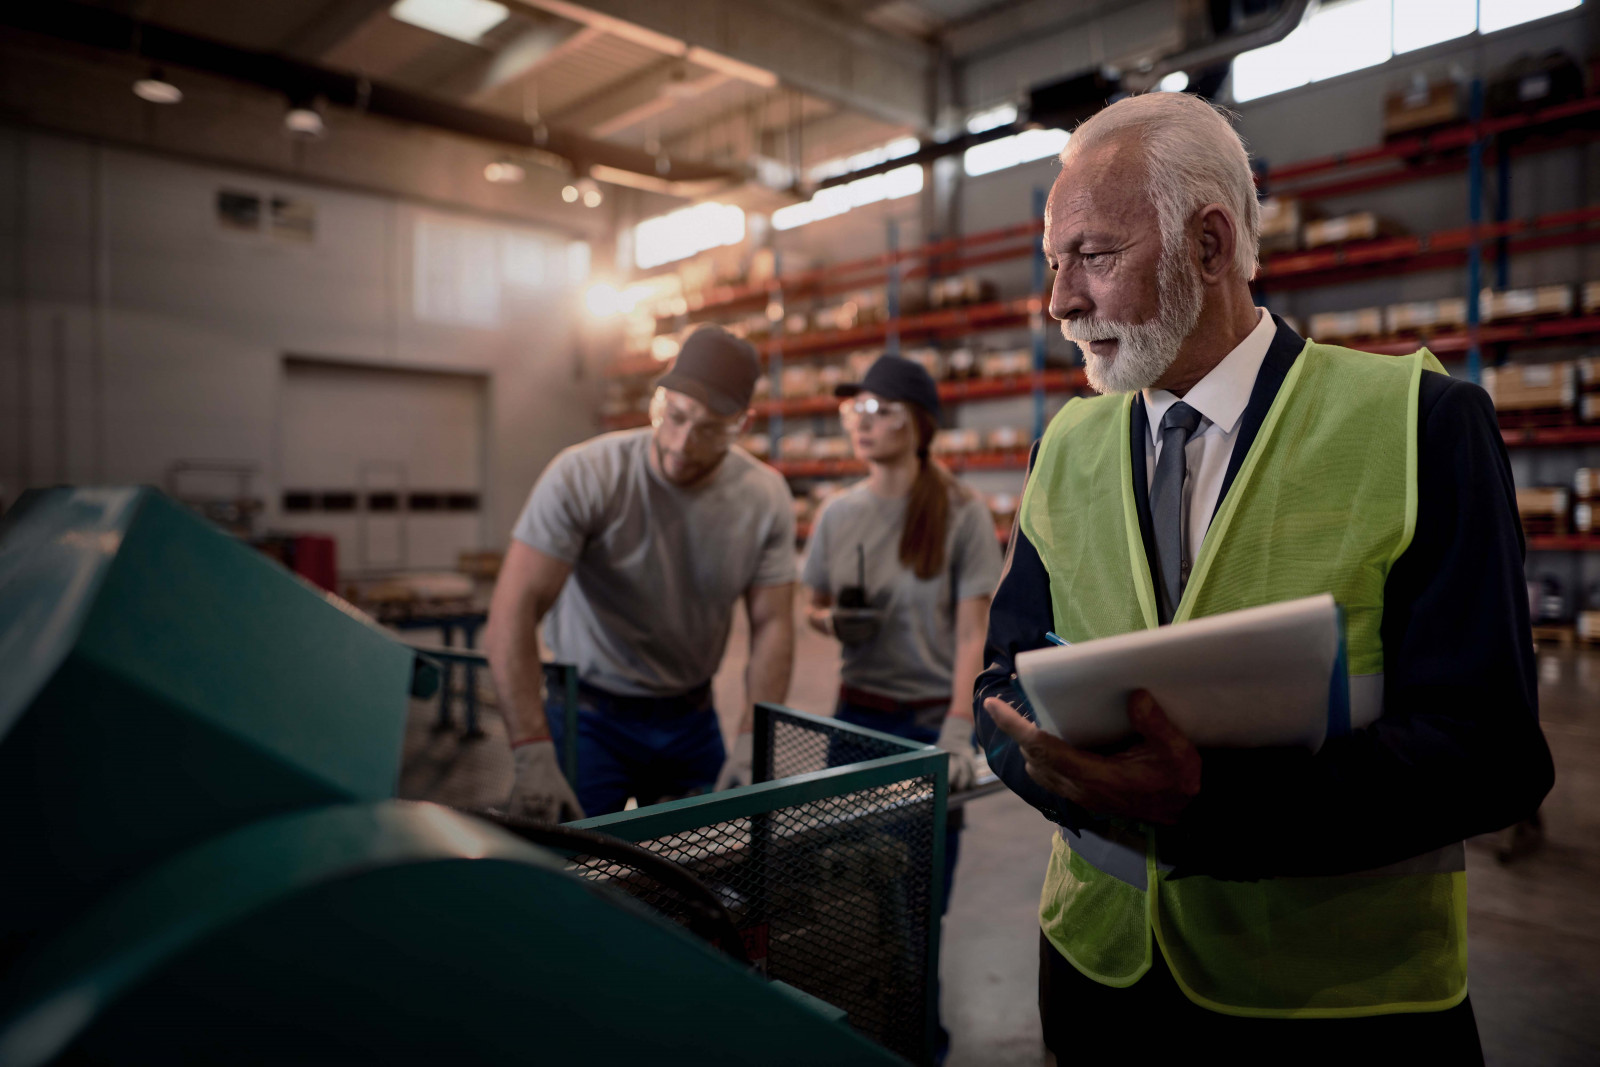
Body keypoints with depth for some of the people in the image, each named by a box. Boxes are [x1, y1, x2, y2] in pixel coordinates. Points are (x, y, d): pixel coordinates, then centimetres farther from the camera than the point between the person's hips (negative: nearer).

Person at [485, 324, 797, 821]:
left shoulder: (766, 496, -9)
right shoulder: (583, 476, -21)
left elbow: (771, 624, -5)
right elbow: (513, 612, -26)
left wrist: (752, 742, -16)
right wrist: (534, 756, -33)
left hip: (691, 716, 3)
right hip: (590, 716, -3)